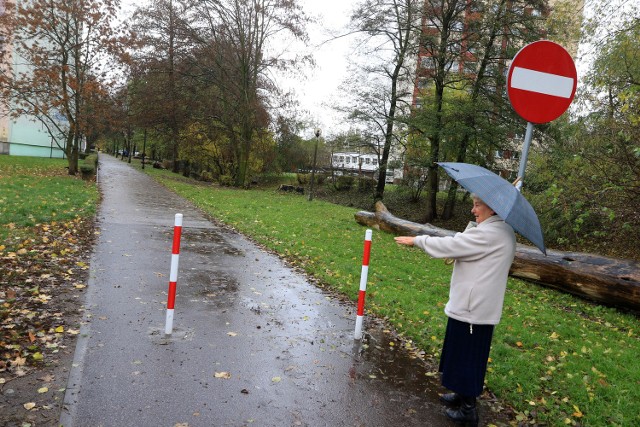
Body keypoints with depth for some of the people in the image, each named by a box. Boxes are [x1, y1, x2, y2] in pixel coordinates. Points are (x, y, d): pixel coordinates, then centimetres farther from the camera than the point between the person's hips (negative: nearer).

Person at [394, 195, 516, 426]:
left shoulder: (488, 235, -23)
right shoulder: (504, 231, 9)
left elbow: (449, 245, -20)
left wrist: (417, 240, -8)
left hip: (472, 309, -10)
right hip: (478, 305, 10)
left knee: (466, 357, 5)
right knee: (464, 355, 22)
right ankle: (463, 395, 38)